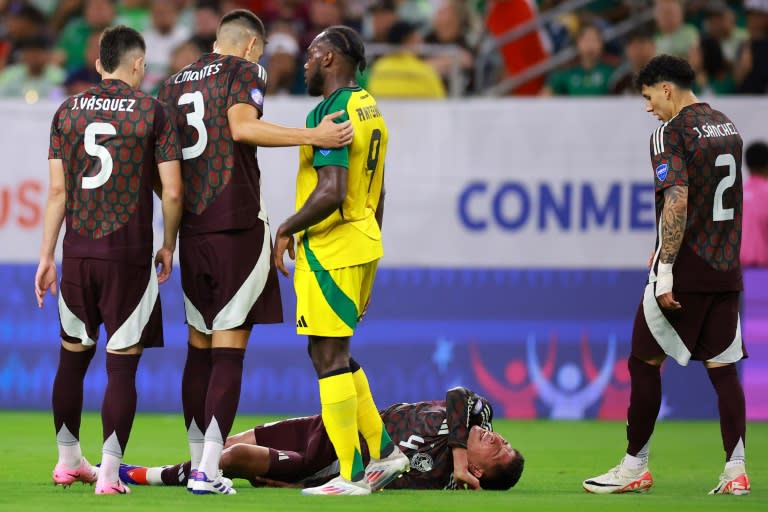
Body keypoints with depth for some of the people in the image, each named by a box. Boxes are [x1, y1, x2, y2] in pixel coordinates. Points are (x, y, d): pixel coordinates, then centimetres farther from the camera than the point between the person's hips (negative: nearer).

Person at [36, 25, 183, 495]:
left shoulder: (68, 112, 6)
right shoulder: (152, 112, -4)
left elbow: (57, 191, 4)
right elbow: (172, 192, -6)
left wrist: (46, 255, 9)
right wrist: (168, 247, 9)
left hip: (77, 252, 4)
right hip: (130, 253, -4)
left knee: (73, 356, 16)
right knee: (122, 365, 0)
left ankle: (68, 460, 26)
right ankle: (109, 473, -3)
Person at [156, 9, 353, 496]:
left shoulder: (176, 82, 17)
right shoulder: (244, 72, -1)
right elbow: (242, 126, -20)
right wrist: (312, 136, -24)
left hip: (191, 230, 6)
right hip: (237, 226, -6)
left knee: (199, 347, 14)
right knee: (229, 350, -6)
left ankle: (198, 462, 15)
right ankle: (209, 472, -12)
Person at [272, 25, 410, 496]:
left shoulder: (331, 114, -16)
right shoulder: (370, 110, 14)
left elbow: (331, 193, -25)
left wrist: (286, 229, -11)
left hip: (330, 248, -9)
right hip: (363, 242, 10)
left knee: (330, 359, -4)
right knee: (335, 356, 18)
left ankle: (351, 476, -3)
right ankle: (383, 452, 17)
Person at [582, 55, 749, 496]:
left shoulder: (672, 133, -11)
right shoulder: (727, 127, 14)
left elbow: (677, 201, -21)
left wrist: (665, 269, -21)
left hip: (685, 272, -7)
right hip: (726, 270, 7)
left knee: (646, 362, 4)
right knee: (723, 367, 7)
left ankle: (635, 468, 8)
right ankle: (736, 471, -1)